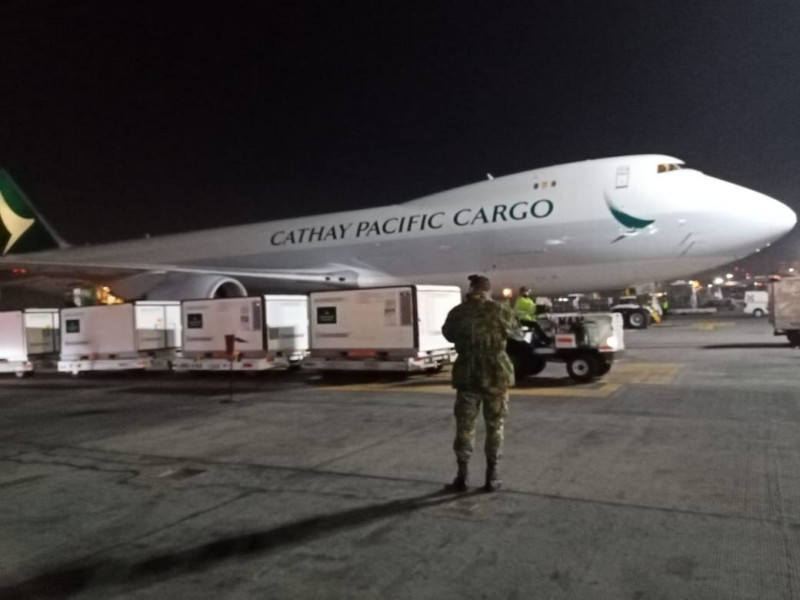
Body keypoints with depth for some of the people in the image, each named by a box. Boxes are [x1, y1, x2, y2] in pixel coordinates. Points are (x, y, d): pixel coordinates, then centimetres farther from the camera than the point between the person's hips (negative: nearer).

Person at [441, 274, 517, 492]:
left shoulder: (457, 312, -4)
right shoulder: (500, 310, -6)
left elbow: (448, 334, 14)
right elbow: (513, 328, 15)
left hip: (467, 375, 1)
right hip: (496, 375, -1)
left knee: (464, 425, 10)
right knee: (495, 425, 10)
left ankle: (462, 476, 12)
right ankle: (492, 476, 14)